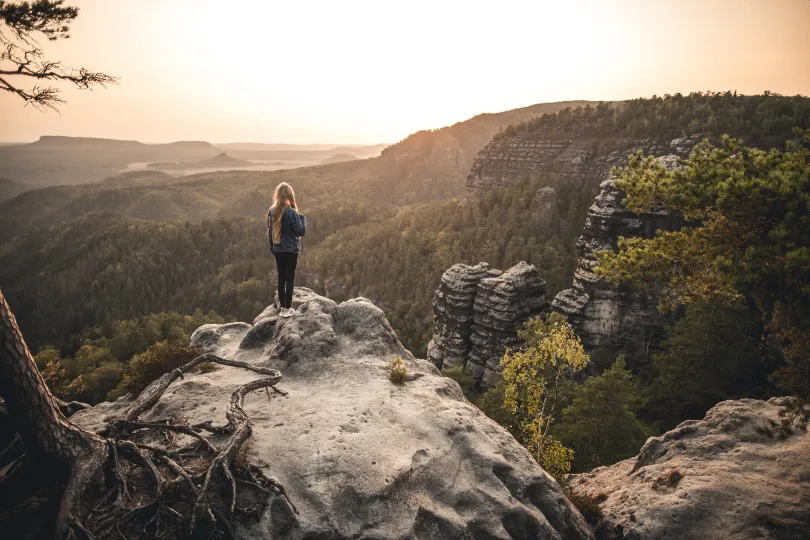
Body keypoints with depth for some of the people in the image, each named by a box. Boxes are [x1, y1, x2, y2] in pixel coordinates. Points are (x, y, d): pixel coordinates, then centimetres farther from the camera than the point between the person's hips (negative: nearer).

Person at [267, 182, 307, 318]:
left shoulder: (271, 211, 0)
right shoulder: (291, 212, -17)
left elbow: (269, 231, 9)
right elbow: (301, 231, -13)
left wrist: (272, 248, 19)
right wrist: (302, 218, 1)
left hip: (278, 250, 5)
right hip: (291, 250, -5)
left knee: (281, 277, 13)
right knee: (290, 278, 2)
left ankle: (282, 306, 21)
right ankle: (287, 308, 4)